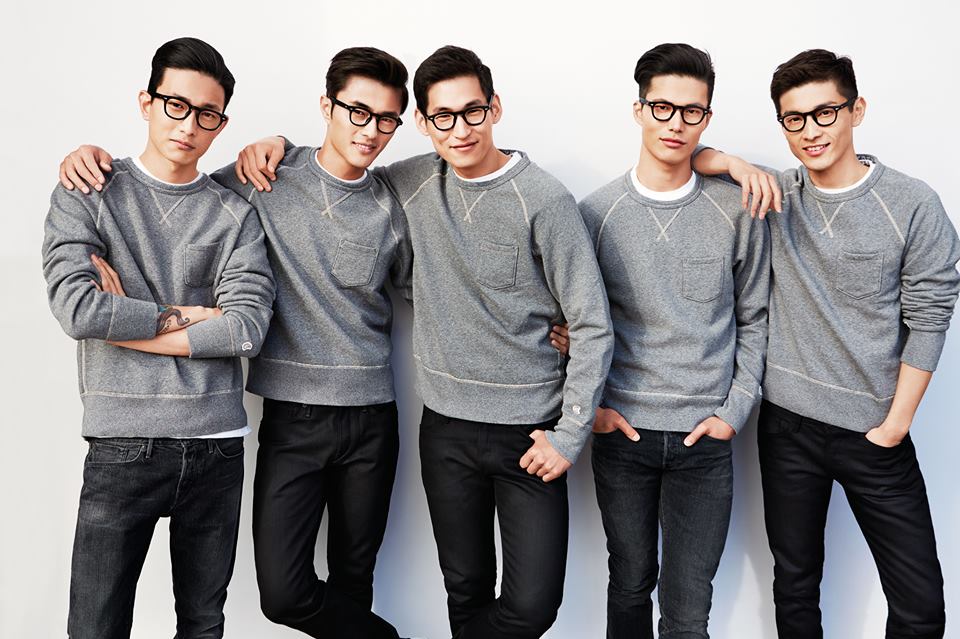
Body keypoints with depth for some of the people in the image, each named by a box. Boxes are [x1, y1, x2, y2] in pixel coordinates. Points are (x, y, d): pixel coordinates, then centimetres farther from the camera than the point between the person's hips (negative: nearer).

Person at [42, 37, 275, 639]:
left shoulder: (235, 215, 6)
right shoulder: (86, 197, 3)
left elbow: (248, 328, -8)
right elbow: (78, 310, -13)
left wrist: (126, 323, -9)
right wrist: (187, 315, -6)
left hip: (217, 446, 2)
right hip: (122, 445, -1)